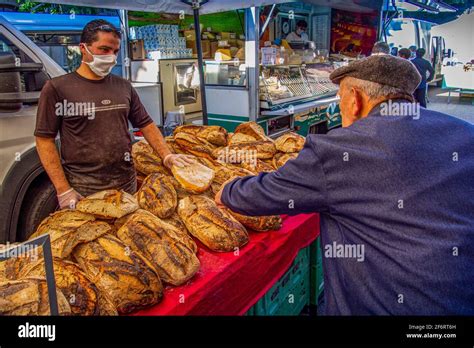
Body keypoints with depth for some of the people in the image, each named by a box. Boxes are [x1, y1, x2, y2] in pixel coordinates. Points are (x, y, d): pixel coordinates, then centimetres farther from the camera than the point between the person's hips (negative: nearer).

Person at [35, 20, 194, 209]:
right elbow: (45, 140, -5)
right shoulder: (57, 88, -4)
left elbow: (146, 124, 14)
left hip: (127, 185, 4)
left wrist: (167, 156, -1)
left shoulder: (124, 86, 9)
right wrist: (63, 190, -11)